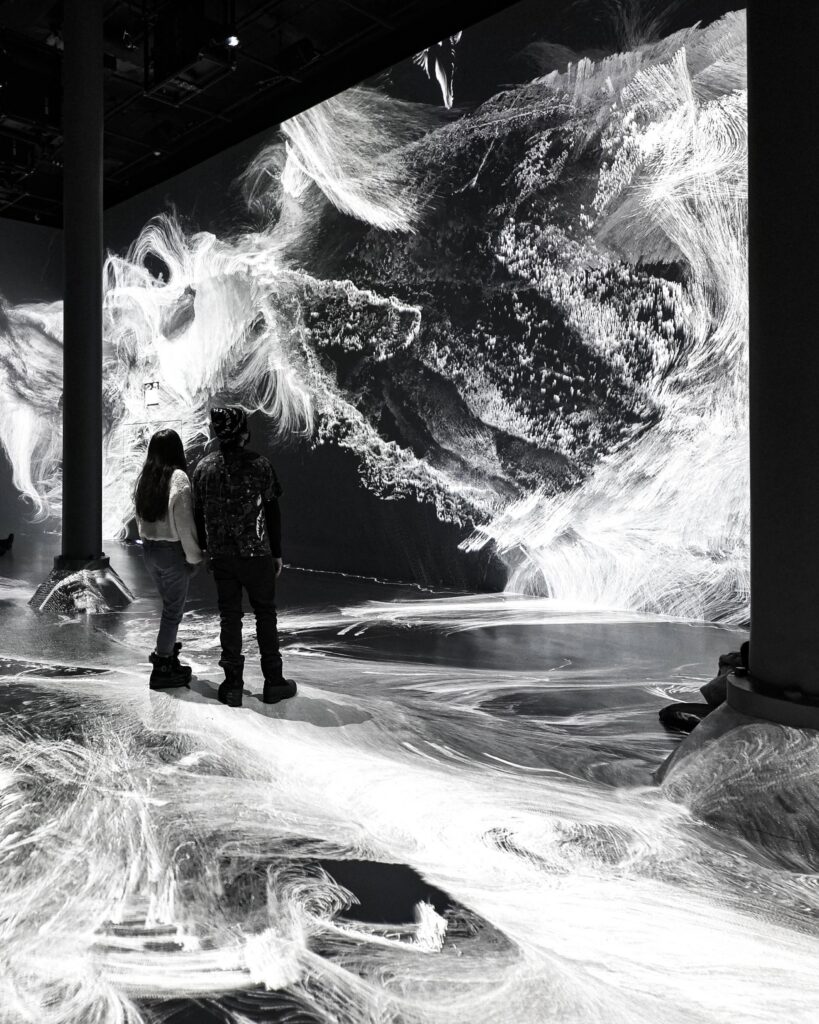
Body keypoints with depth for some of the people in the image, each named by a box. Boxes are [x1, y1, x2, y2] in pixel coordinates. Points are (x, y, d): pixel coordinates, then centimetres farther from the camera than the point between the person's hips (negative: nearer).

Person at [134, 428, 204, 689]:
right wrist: (194, 556, -8)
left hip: (148, 549, 7)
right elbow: (184, 523, -17)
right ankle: (163, 667, 9)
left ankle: (165, 650, 33)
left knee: (169, 604, 23)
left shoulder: (144, 478, 3)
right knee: (173, 609, 4)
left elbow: (140, 517, 10)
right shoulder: (178, 478, -17)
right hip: (172, 551, -7)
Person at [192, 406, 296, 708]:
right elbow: (272, 511, -4)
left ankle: (232, 685, 12)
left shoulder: (204, 468, 3)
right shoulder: (259, 465, -8)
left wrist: (204, 549, 18)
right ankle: (273, 682, 12)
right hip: (256, 553, -3)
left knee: (229, 616, 9)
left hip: (220, 555, 3)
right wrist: (277, 553, 4)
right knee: (265, 613, 8)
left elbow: (199, 513, 8)